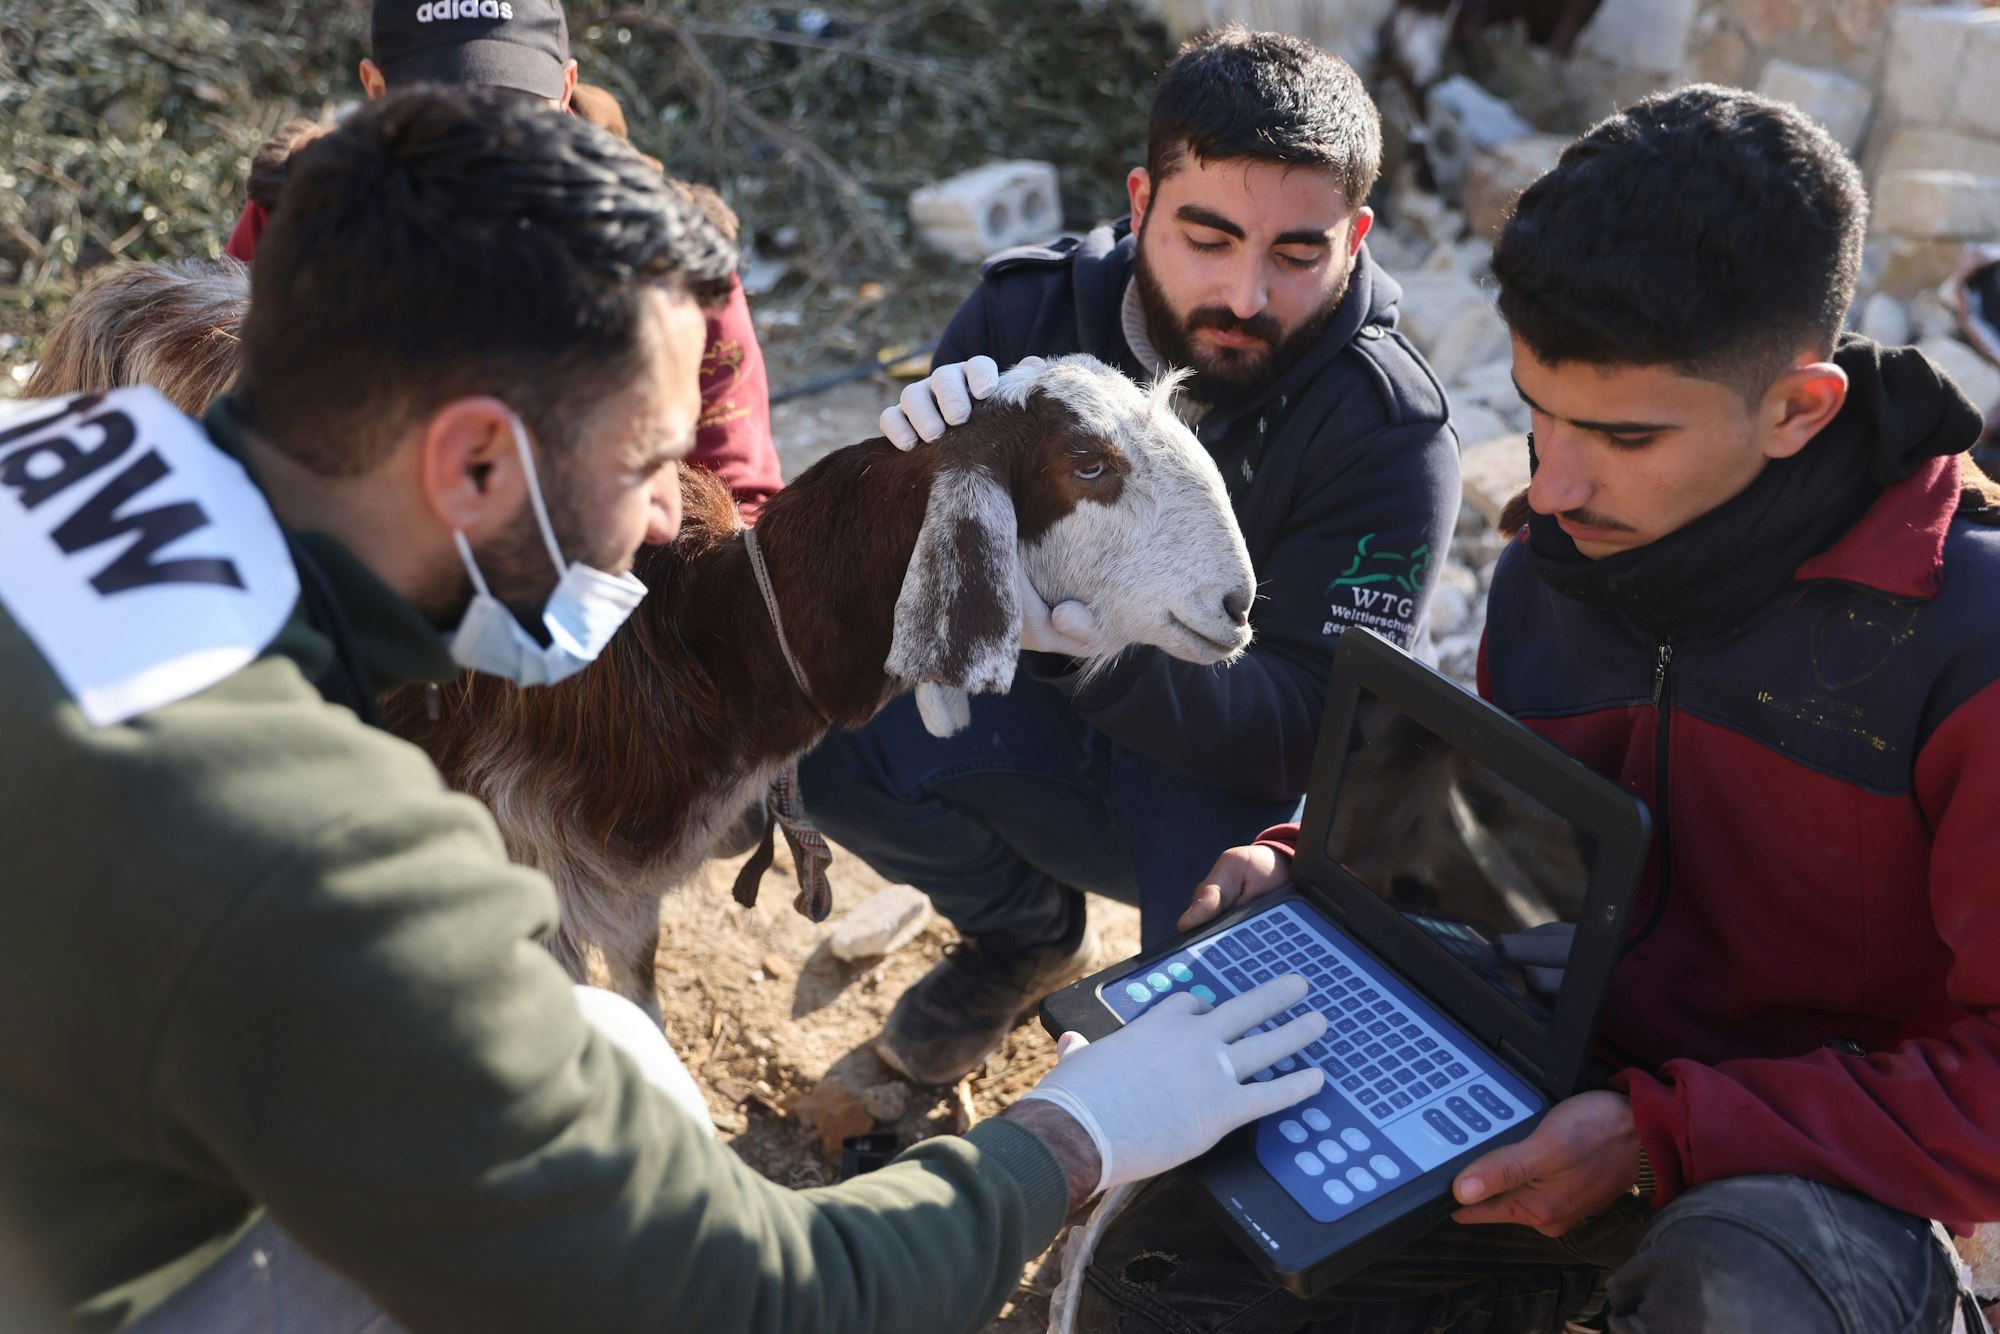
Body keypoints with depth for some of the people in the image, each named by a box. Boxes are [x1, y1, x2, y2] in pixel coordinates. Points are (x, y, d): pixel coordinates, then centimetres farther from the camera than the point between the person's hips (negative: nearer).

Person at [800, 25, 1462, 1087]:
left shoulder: (1391, 432, -20)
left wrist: (1106, 639, -45)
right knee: (839, 738, -24)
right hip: (1034, 721, 3)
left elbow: (1304, 731, -25)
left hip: (1227, 777, -2)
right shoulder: (1026, 310, -11)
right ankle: (1028, 937, 9)